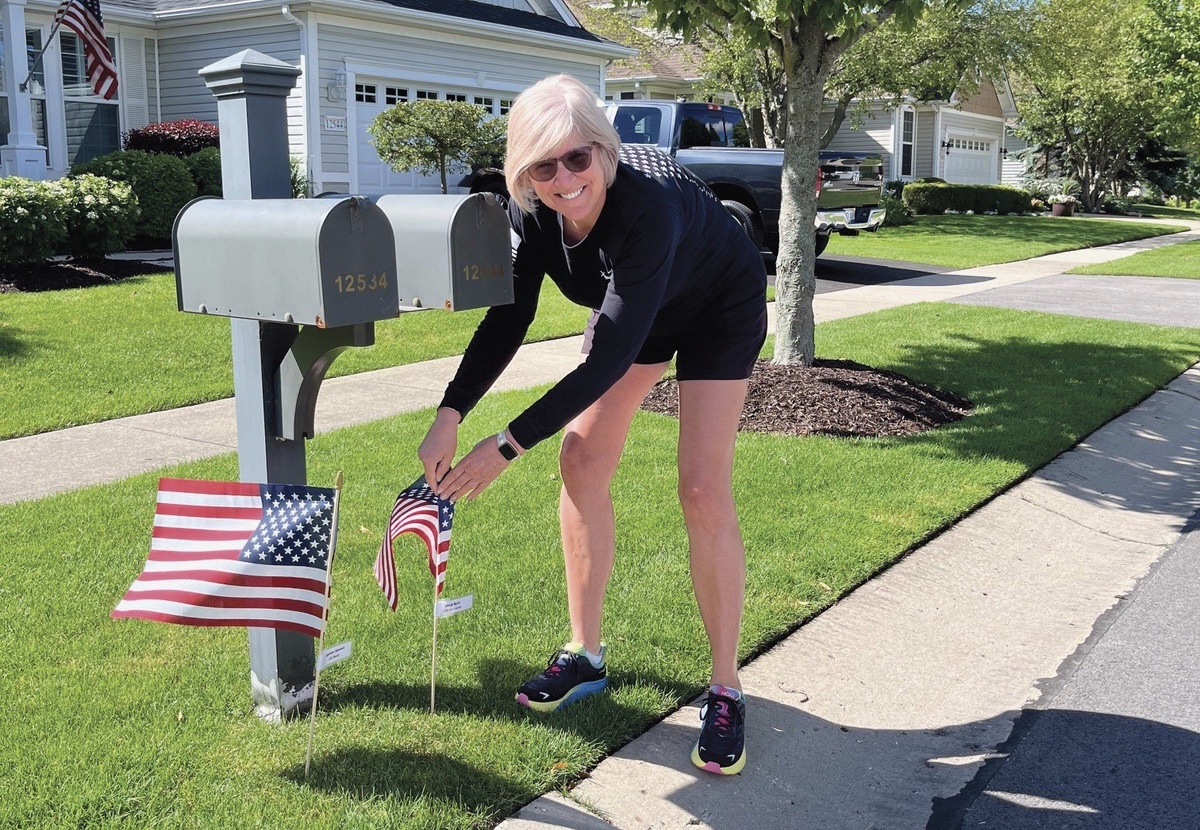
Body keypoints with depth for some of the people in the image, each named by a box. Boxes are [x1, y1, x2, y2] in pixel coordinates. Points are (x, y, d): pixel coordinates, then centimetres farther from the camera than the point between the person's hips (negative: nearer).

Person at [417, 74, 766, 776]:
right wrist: (450, 414, -25)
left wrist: (507, 447, -39)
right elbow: (508, 320, -13)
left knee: (704, 488, -14)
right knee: (583, 461, -2)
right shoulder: (532, 213, -23)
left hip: (720, 308, -6)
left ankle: (726, 690, 0)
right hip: (631, 304, 6)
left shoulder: (649, 204, -42)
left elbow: (609, 361, -40)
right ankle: (586, 655, 13)